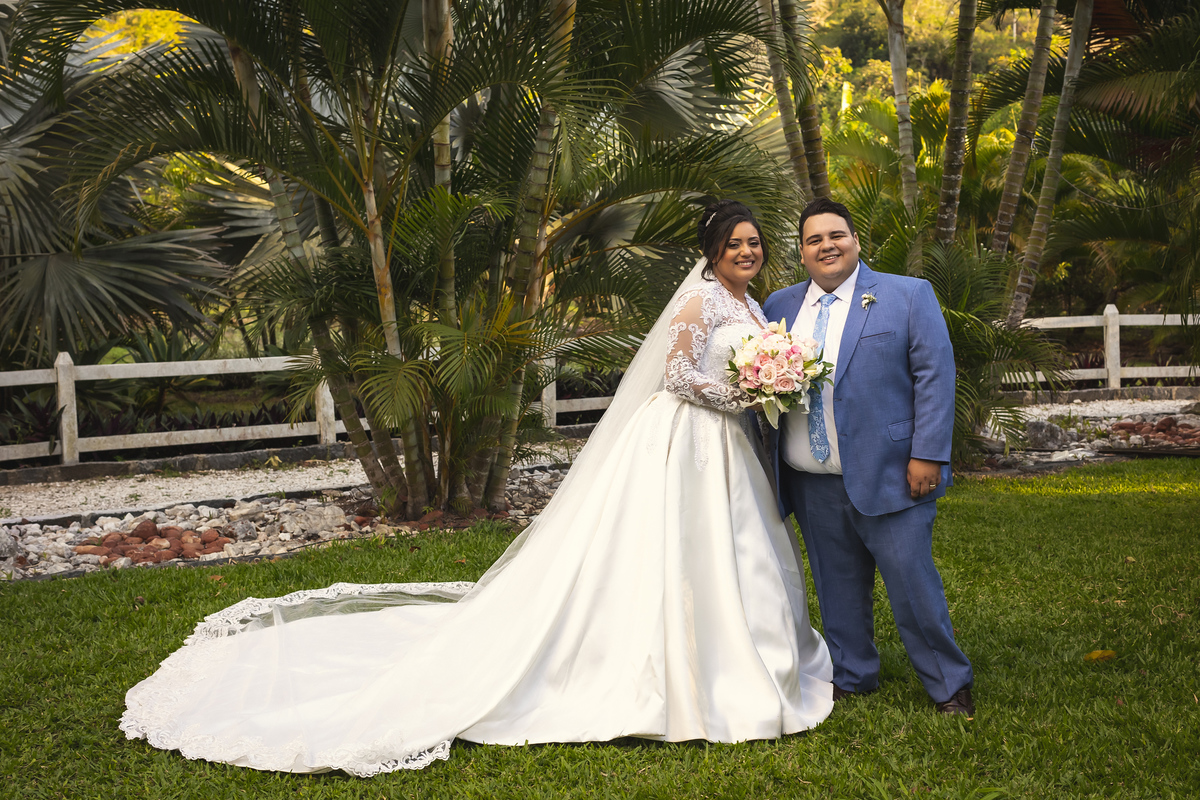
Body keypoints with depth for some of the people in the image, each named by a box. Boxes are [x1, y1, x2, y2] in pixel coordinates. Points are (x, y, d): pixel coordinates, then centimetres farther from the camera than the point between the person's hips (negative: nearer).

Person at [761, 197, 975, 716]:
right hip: (811, 484, 4)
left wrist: (928, 456, -12)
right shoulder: (779, 307, 11)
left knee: (912, 583, 1)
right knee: (836, 588, 12)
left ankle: (949, 686, 18)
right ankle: (851, 678, 29)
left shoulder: (908, 296, 1)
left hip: (888, 474, -3)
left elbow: (935, 376, -5)